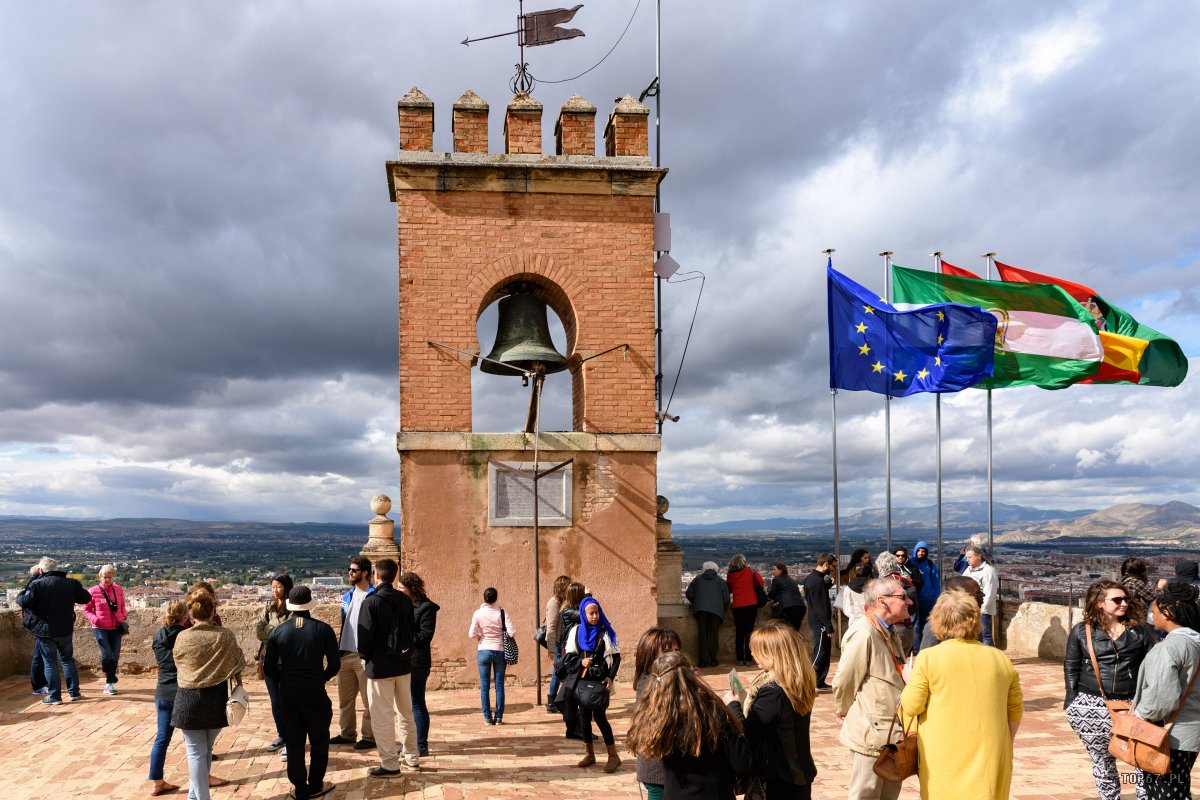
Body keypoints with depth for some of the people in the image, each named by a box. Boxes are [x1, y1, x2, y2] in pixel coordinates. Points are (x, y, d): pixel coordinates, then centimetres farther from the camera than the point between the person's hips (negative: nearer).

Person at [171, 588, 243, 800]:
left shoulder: (182, 638, -11)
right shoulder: (225, 635, -10)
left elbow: (179, 664, 6)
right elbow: (238, 664, 1)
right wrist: (237, 680, 21)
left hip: (190, 699, -2)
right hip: (217, 698, 2)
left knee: (196, 752, 7)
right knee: (206, 747, 21)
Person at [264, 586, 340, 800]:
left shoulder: (277, 631, -4)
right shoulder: (323, 629, -8)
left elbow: (269, 669, -2)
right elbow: (334, 664, -5)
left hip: (287, 694, 2)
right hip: (315, 693, -2)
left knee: (294, 742, 12)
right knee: (319, 740, 15)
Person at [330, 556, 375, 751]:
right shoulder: (347, 596, 12)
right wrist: (338, 649, 15)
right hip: (345, 654, 8)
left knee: (368, 700, 1)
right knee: (345, 698, 15)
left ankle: (369, 736, 10)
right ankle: (346, 733, 27)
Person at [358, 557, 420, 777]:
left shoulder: (371, 602, -14)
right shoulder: (405, 600, 3)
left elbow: (365, 635, -14)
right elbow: (413, 629, 8)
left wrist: (365, 657, 2)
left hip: (380, 666, -6)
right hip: (404, 664, 6)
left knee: (382, 717, 3)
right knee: (406, 713, 17)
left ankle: (389, 764, 7)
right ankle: (412, 756, 25)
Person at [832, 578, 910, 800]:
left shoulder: (890, 633, 10)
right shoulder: (863, 634, -22)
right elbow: (844, 681, -18)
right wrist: (844, 714, -1)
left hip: (893, 734, 9)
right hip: (872, 734, -9)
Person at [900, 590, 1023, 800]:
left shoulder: (929, 658, -9)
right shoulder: (1001, 659, 4)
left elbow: (911, 707, -9)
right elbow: (1015, 711, 9)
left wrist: (910, 683, 11)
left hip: (945, 764, -3)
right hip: (990, 763, 3)